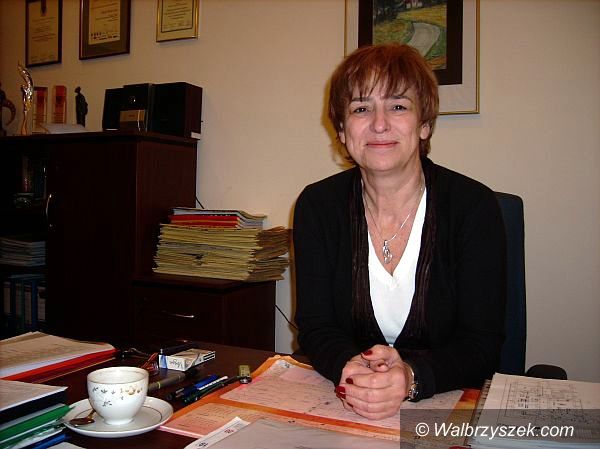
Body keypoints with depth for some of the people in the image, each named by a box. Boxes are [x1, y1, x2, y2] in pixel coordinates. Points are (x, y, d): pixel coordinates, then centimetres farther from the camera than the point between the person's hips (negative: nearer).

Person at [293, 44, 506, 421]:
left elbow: (482, 341, -10)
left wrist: (412, 378, -29)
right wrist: (348, 367, -27)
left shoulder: (475, 207, -8)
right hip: (341, 404, 2)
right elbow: (315, 326, -5)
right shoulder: (317, 206, -3)